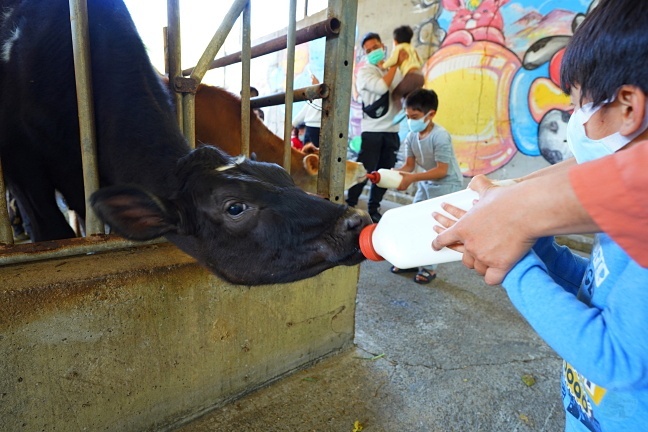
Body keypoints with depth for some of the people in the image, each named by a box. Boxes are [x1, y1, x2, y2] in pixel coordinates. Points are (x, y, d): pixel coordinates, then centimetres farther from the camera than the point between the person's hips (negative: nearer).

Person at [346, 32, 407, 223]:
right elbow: (382, 87, -19)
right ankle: (350, 206, 6)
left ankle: (373, 209, 21)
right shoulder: (365, 71, 0)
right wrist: (396, 64, -8)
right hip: (372, 131, -5)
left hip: (392, 131, 5)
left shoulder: (393, 70, 14)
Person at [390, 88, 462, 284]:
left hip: (447, 185, -7)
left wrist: (412, 178, -34)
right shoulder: (411, 136, -7)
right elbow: (409, 165, -4)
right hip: (427, 183, 8)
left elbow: (442, 170, -28)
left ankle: (429, 267, 7)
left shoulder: (440, 136, -27)